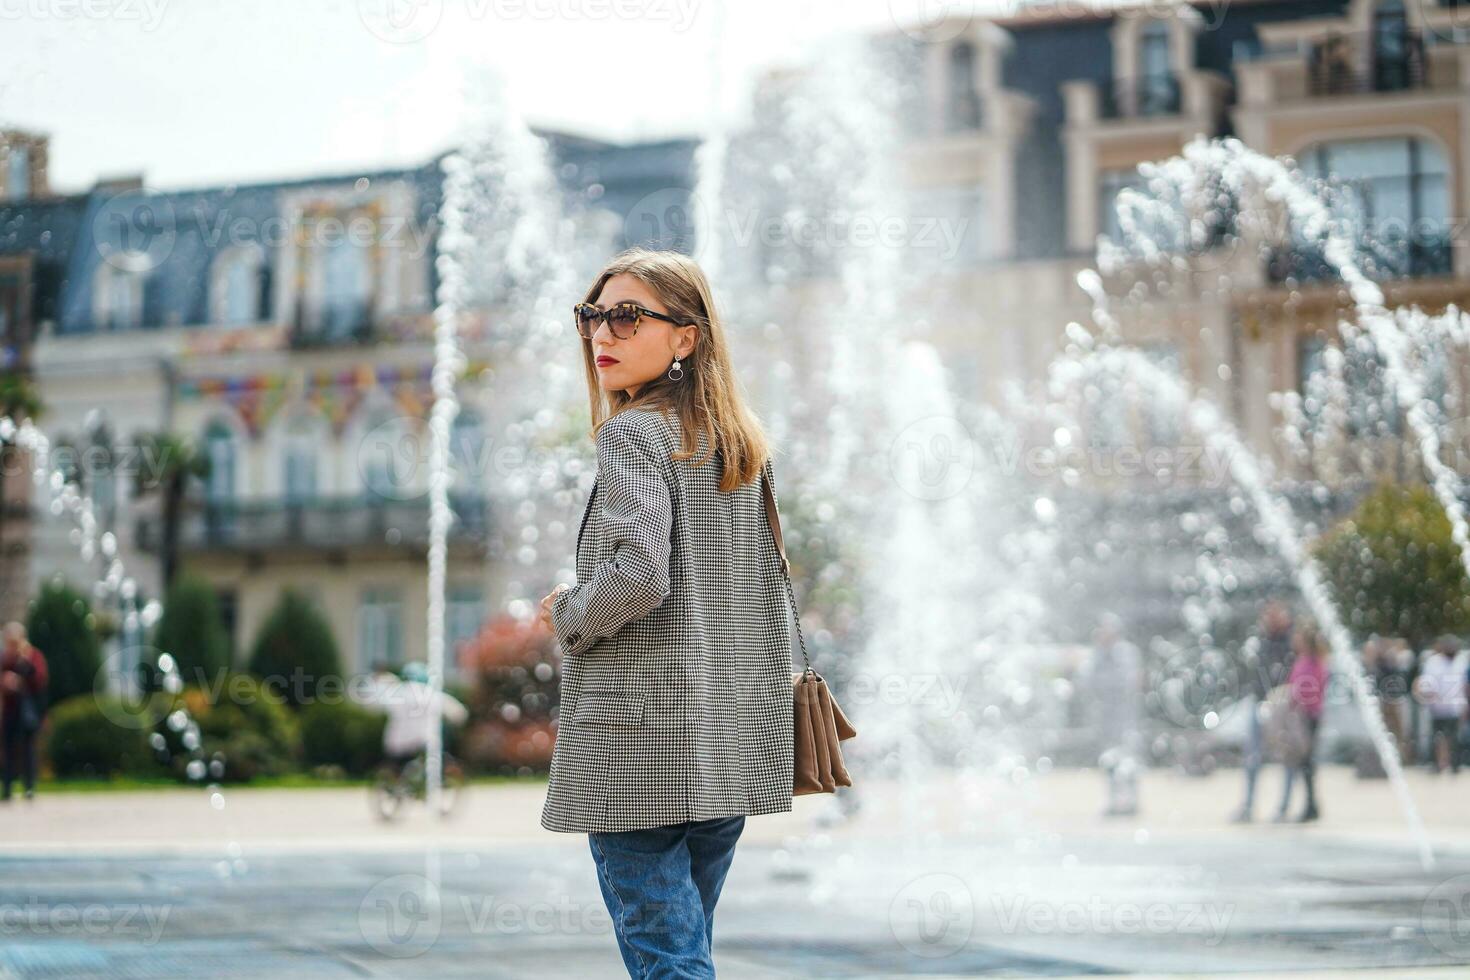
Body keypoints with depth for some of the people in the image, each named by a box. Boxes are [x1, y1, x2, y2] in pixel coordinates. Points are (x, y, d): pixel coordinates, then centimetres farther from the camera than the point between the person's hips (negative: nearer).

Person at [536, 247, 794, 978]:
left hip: (638, 738, -8)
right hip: (730, 746, 8)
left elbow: (637, 576, -23)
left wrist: (567, 617, -6)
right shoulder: (742, 442, 12)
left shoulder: (632, 432, -11)